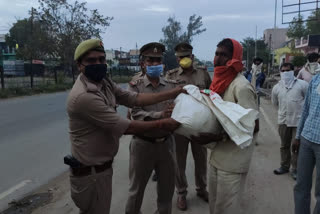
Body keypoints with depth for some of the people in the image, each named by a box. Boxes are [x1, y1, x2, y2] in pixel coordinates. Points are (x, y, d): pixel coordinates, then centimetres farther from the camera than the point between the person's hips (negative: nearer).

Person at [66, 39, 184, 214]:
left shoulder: (104, 83, 1)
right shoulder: (84, 96, -28)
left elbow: (134, 98, -1)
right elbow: (123, 127, -26)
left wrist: (172, 94, -6)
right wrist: (161, 124, -19)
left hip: (102, 165, 9)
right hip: (90, 172, -9)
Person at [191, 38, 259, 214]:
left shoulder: (241, 87, -18)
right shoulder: (220, 82, 8)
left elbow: (253, 126, -20)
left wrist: (217, 137, -26)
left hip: (233, 162, -8)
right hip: (216, 157, 8)